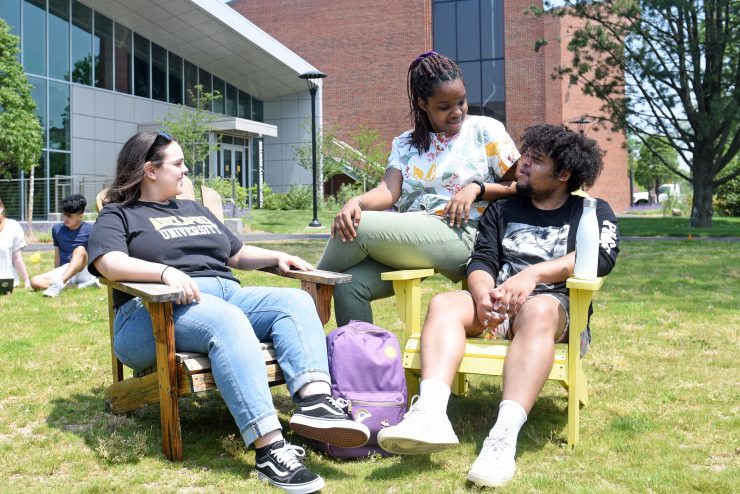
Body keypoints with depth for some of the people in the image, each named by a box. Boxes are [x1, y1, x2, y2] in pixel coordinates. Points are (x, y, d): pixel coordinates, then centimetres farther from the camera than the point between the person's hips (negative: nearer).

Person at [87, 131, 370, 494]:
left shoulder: (194, 210, 32)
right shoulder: (119, 216, 11)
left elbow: (237, 255, 35)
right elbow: (109, 263, -10)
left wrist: (277, 256, 16)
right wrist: (166, 271, -27)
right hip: (160, 310, -7)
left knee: (295, 301, -18)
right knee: (228, 320, -37)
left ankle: (315, 401, -43)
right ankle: (268, 447, -49)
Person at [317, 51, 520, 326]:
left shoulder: (486, 131, 9)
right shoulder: (405, 144, 18)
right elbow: (389, 191, 1)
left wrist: (477, 188, -11)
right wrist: (356, 202, -21)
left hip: (461, 239, -4)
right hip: (410, 240, 5)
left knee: (360, 227, -24)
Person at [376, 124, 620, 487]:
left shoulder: (592, 211, 13)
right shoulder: (502, 209, 22)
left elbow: (602, 257, -8)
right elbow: (481, 260, 8)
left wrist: (533, 273, -21)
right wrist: (483, 293, -16)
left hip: (554, 305, -3)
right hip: (496, 305, 4)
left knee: (537, 310, -38)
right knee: (443, 303, -26)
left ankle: (504, 436, -52)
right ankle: (430, 415, -47)